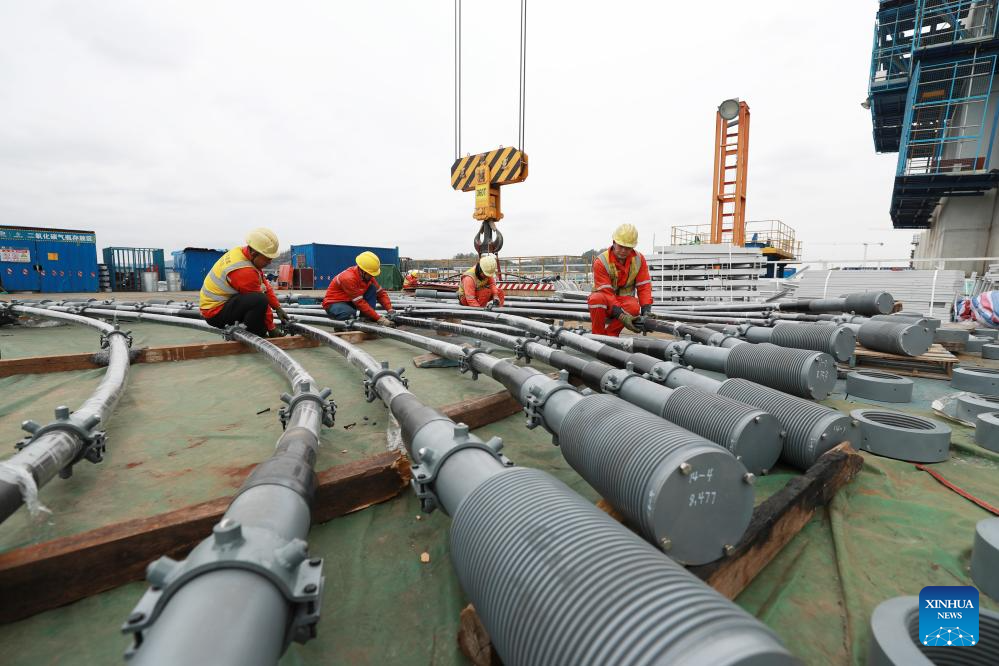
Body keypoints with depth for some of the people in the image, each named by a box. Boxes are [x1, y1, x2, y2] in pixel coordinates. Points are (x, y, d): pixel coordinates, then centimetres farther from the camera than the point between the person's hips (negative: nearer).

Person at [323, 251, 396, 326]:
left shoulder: (367, 276, -8)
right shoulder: (348, 278, -30)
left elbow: (381, 292, -4)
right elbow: (360, 302, -31)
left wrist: (390, 310, -20)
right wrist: (379, 318, -34)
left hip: (350, 302, 7)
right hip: (333, 303, -7)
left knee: (372, 288, -12)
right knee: (351, 314, -41)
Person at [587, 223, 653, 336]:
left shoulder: (639, 259, -4)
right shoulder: (601, 261, -18)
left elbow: (644, 286, -7)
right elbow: (606, 292, -26)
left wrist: (646, 311, -25)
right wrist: (621, 315, -39)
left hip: (625, 298, 3)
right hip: (606, 299, -2)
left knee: (634, 306, -34)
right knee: (596, 299, -38)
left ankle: (610, 335, -16)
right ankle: (598, 335, -20)